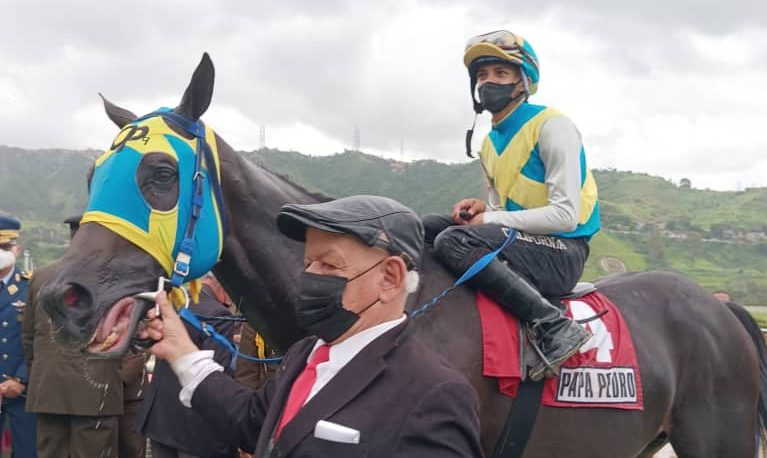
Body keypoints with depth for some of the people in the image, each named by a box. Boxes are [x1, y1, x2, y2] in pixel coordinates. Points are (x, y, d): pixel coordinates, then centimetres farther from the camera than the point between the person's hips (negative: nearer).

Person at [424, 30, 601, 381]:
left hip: (562, 254, -8)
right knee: (428, 226, 5)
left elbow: (565, 216, -17)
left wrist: (492, 219, -14)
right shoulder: (490, 144, 15)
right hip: (522, 244, 8)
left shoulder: (552, 126, -9)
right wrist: (483, 209, -1)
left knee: (452, 241, -29)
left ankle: (553, 326, -31)